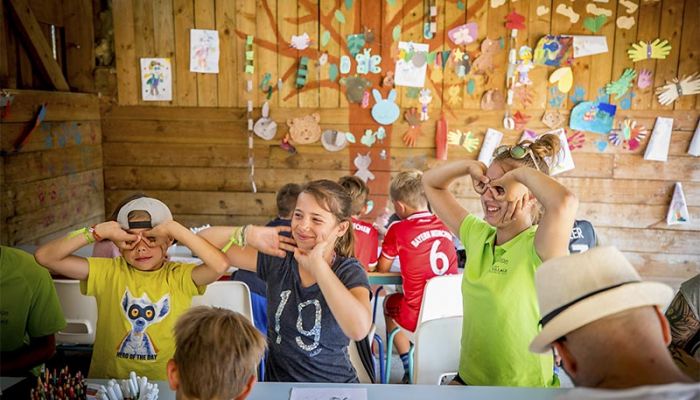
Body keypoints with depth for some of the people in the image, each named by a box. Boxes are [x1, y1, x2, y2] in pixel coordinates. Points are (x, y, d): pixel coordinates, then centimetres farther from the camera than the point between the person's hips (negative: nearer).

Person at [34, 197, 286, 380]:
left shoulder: (179, 276, -6)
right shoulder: (108, 272, 0)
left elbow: (220, 265, -25)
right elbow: (45, 256, -6)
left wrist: (176, 228, -20)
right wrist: (99, 232, -15)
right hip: (108, 383, 1)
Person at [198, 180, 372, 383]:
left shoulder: (350, 273, -11)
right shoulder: (278, 259, -4)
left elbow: (359, 329, -31)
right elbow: (203, 240, -3)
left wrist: (317, 264, -26)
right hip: (277, 380, 3)